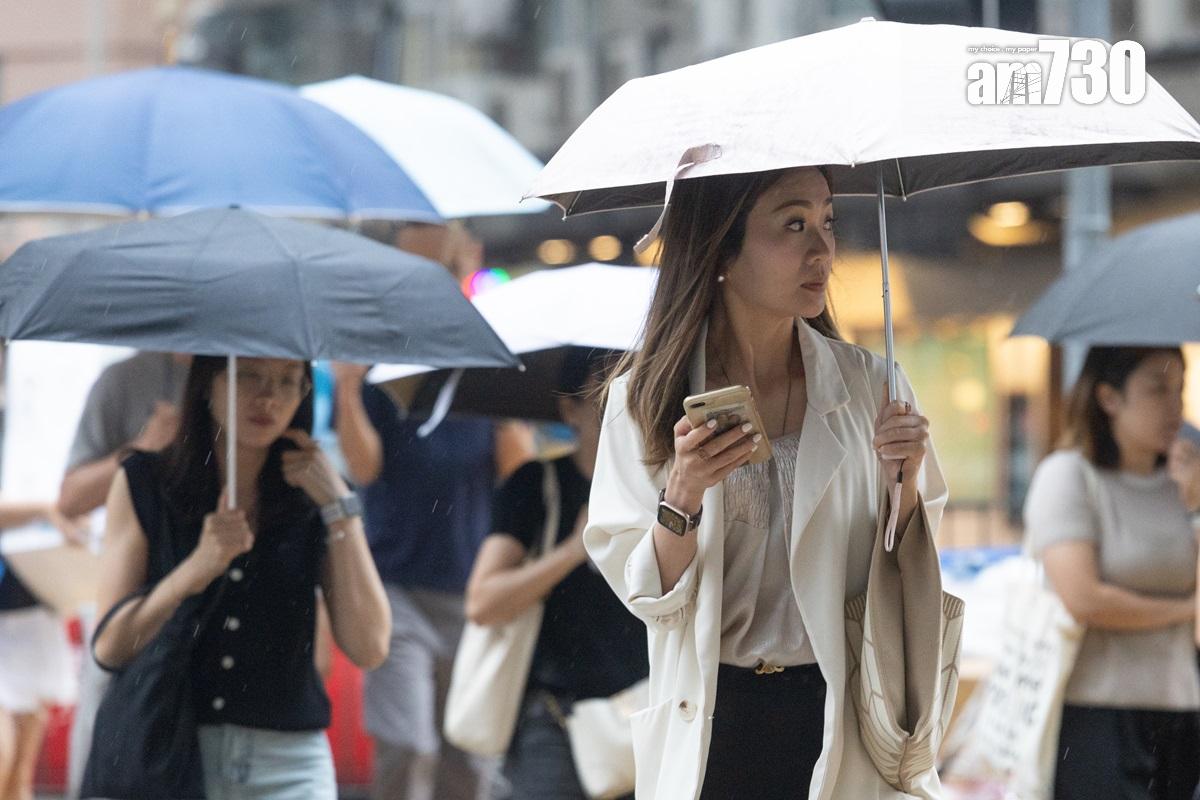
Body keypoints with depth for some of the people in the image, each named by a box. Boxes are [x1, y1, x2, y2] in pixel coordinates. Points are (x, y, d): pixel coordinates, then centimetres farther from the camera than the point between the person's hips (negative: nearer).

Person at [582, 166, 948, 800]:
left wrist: (903, 483, -12)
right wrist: (683, 496, -19)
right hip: (713, 724, -1)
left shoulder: (869, 387, -1)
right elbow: (650, 597, -4)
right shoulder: (646, 397, -3)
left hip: (841, 722, 1)